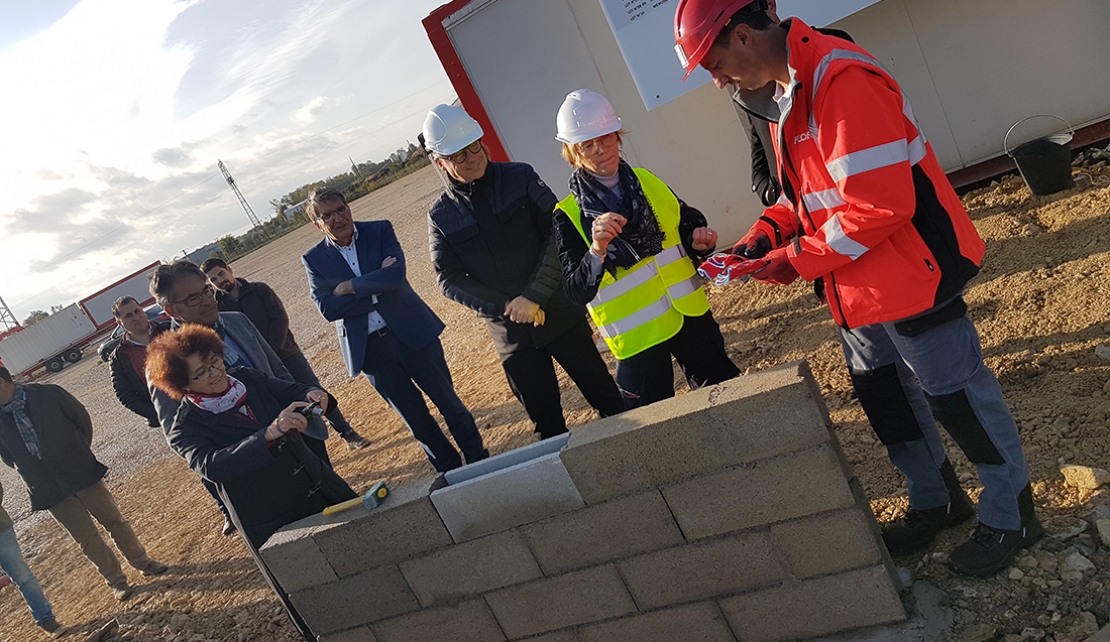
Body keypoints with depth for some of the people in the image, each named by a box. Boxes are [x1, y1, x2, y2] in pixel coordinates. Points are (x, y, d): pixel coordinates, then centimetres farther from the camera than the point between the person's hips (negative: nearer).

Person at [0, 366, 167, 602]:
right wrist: (31, 472, 5)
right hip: (50, 491, 1)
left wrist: (79, 454, 2)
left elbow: (83, 420, 0)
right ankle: (117, 581, 24)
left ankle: (142, 562, 27)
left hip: (81, 473, -1)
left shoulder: (48, 394, -12)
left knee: (115, 521, 9)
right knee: (87, 540, 8)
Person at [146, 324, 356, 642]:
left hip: (321, 489, 5)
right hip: (274, 525, -5)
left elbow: (292, 390, -2)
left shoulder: (248, 378, -1)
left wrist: (312, 395, -28)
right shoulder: (184, 431, -13)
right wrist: (269, 434, -45)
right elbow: (212, 465, -31)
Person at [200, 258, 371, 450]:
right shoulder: (217, 307, -1)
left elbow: (280, 318, -7)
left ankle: (348, 433, 14)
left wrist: (271, 350, -18)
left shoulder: (259, 290, 0)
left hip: (286, 353, 0)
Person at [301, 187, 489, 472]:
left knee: (448, 400, 10)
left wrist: (348, 287, -15)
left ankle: (479, 460, 29)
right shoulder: (314, 259, 0)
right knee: (414, 416, 11)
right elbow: (327, 308, -12)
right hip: (369, 349, 1)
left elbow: (395, 275, -18)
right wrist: (375, 290, -17)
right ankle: (450, 471, 30)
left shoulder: (380, 230, -3)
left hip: (412, 332, -1)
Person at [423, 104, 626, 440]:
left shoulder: (521, 178, -3)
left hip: (560, 311, -1)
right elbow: (450, 280, -3)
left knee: (606, 398, 9)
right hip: (511, 332, 1)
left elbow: (559, 232, -10)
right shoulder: (441, 216, 1)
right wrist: (506, 306, -15)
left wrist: (535, 296, -19)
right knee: (545, 422, 12)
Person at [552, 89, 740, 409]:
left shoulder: (647, 181, 4)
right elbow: (577, 292, -18)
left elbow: (686, 223, 17)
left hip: (689, 313, 5)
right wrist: (597, 249, -36)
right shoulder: (569, 215, -11)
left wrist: (698, 240, -6)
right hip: (637, 333, -4)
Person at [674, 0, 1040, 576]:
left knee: (956, 396, 6)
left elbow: (880, 205, -28)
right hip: (858, 292, 10)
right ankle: (933, 502, 41)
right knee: (882, 399, 20)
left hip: (910, 277, -10)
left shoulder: (842, 80, -25)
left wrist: (800, 259, -19)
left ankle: (1010, 515, 29)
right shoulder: (780, 92, 8)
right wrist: (764, 235, 0)